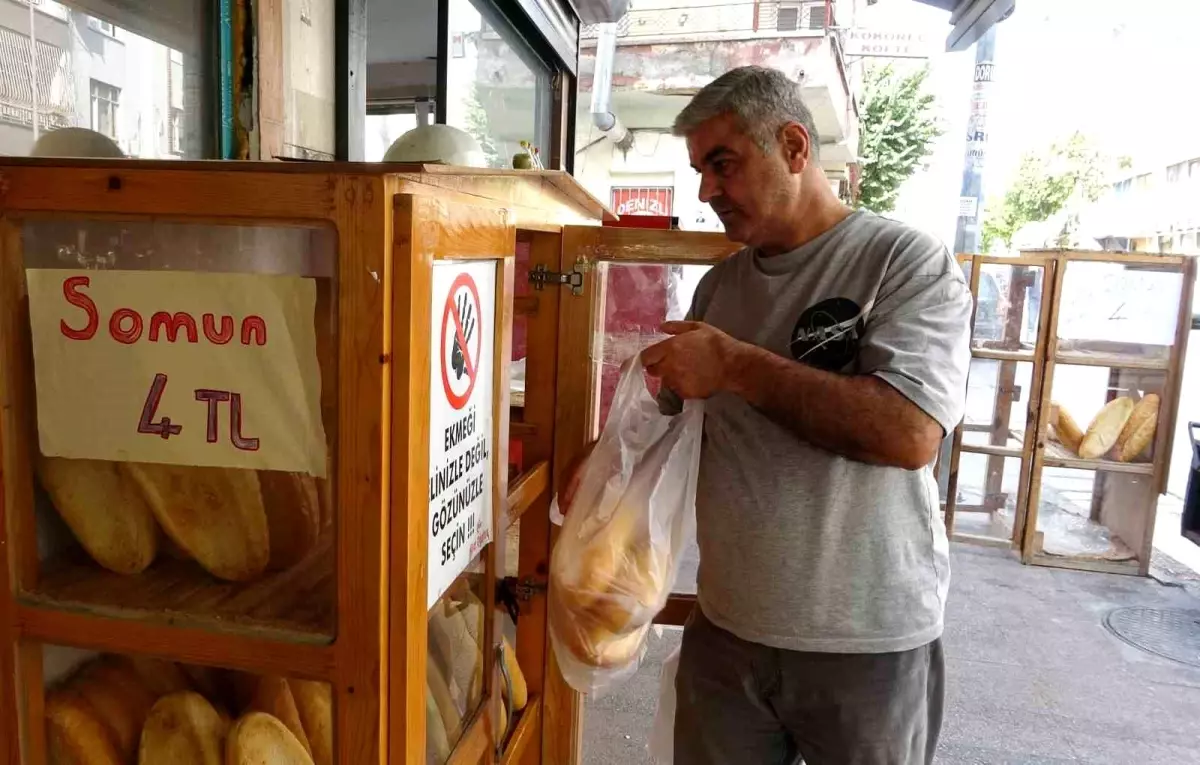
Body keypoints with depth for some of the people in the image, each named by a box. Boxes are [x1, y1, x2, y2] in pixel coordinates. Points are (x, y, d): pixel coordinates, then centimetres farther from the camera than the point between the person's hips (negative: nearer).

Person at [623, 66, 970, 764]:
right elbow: (677, 414, 16)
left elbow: (910, 434, -24)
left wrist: (736, 364, -20)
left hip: (869, 641, -4)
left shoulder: (908, 262, -10)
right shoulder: (719, 285, 7)